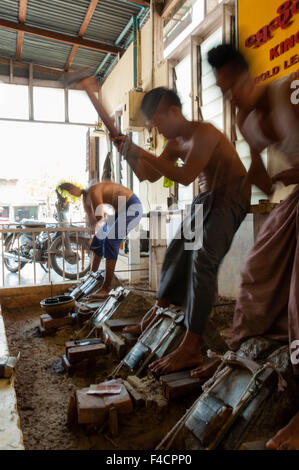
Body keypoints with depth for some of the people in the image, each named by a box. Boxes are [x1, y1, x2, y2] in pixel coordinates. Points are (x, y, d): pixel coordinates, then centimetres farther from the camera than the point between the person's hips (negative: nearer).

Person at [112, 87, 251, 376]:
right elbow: (149, 176, 9)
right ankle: (156, 318, 23)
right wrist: (129, 152, -7)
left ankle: (191, 348, -24)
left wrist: (142, 153, -28)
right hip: (207, 198, 9)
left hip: (230, 197, -9)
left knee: (202, 259, -24)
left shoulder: (204, 133, -18)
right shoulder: (175, 143, 8)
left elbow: (185, 176, -30)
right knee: (176, 251, 10)